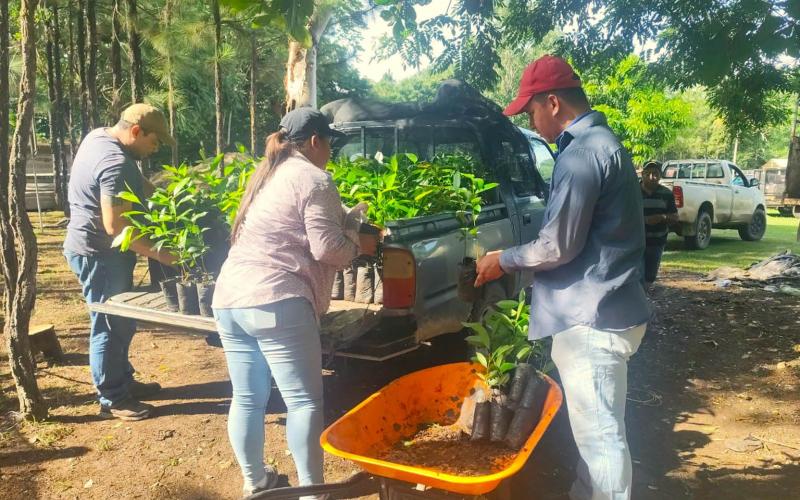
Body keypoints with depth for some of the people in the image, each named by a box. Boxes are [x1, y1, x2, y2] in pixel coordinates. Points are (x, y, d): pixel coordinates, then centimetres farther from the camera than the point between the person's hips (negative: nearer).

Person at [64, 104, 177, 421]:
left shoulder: (99, 135, 5)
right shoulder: (116, 163, -27)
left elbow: (139, 185, 14)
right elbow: (115, 226, -30)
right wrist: (158, 254, -26)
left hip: (98, 249, 10)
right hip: (98, 254, -10)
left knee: (121, 320, 18)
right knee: (110, 325, -1)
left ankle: (123, 381, 31)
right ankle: (112, 398, 11)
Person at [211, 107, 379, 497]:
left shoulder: (266, 175, 23)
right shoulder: (314, 179, -4)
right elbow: (326, 246, -11)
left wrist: (348, 223, 25)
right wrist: (358, 245, 8)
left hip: (229, 299, 9)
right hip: (276, 302, -9)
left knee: (247, 399, 17)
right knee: (304, 401, 0)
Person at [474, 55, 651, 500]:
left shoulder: (581, 153, -19)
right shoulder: (601, 142, 14)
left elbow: (559, 247, -20)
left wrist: (504, 261, -3)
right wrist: (519, 259, 19)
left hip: (593, 317, -11)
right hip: (604, 309, 11)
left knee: (599, 433, 1)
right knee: (596, 427, 22)